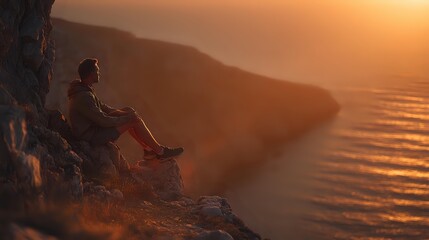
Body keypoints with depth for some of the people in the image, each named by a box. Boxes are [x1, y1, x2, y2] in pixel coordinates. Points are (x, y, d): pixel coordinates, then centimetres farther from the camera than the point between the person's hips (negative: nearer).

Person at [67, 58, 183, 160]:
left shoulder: (82, 88, 5)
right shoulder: (83, 97, -28)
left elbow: (101, 106, 18)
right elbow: (104, 121, -26)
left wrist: (120, 113, 8)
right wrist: (126, 118, -13)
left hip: (93, 127, 11)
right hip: (93, 137, -11)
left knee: (129, 111, 12)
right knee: (134, 119, -11)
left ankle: (148, 149, 15)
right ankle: (160, 151, 3)